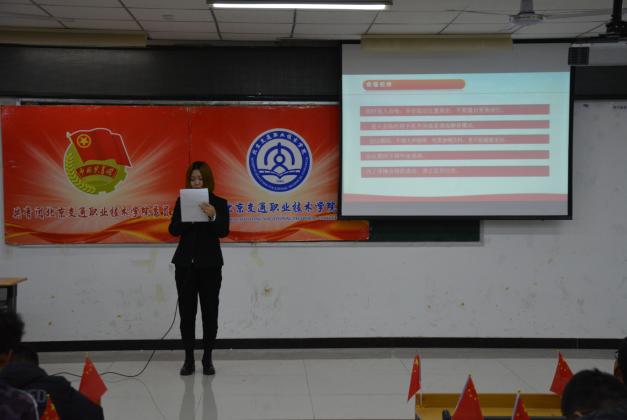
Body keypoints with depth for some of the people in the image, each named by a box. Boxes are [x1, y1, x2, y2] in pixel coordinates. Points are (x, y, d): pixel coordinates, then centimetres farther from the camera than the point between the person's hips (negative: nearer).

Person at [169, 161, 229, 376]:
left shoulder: (219, 203, 0)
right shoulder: (182, 202, 5)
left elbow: (224, 231, -11)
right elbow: (173, 230, -3)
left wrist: (213, 216, -29)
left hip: (210, 264, -1)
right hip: (185, 263, 1)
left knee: (210, 312, 3)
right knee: (187, 312, 3)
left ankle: (207, 359, 13)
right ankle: (188, 359, 10)